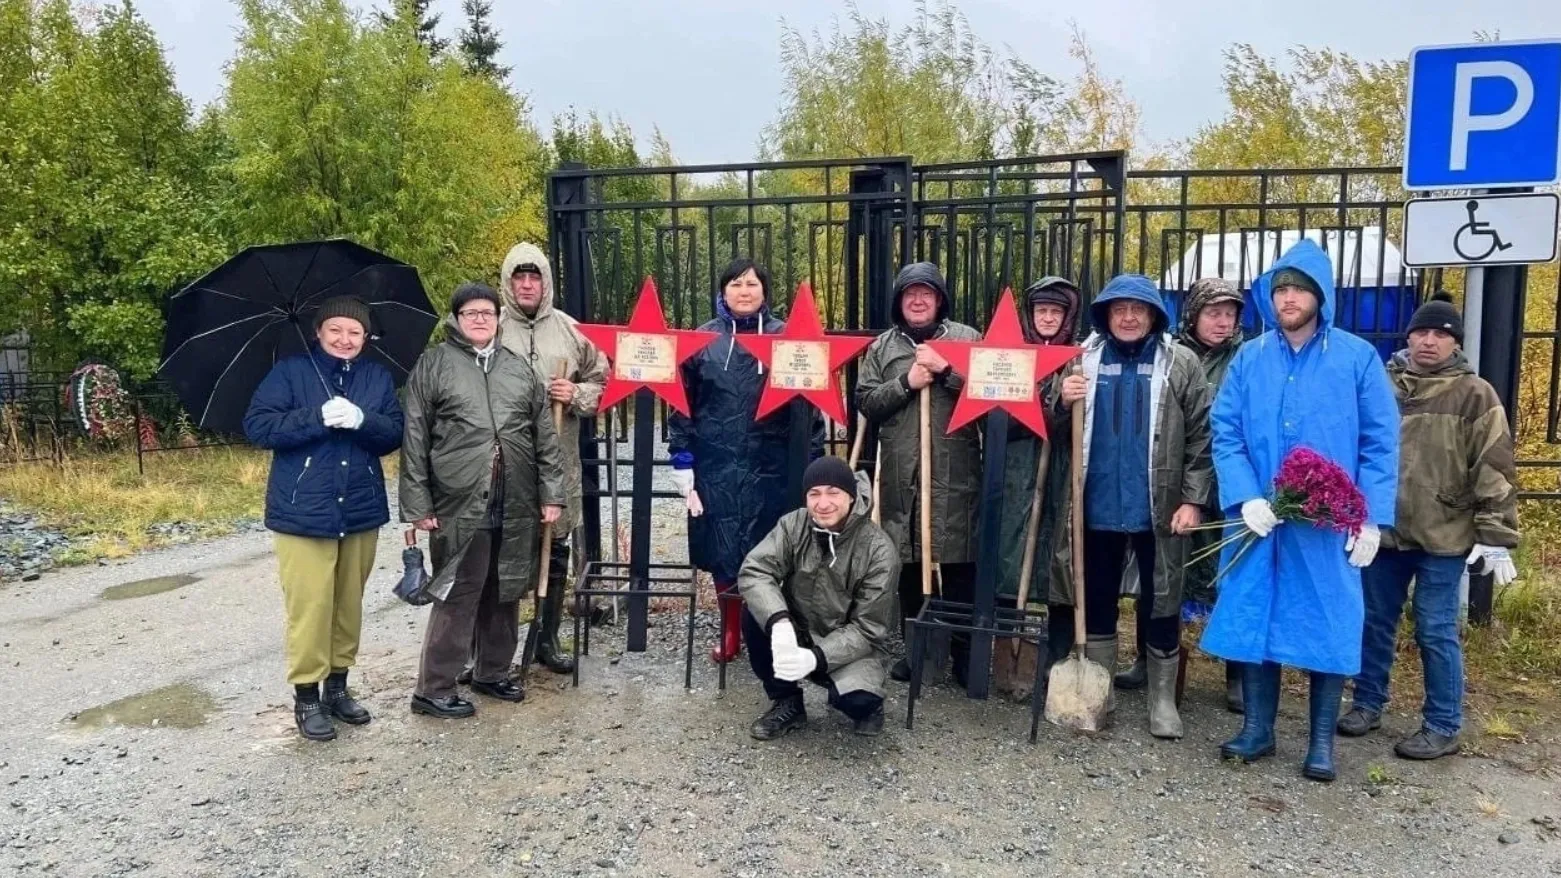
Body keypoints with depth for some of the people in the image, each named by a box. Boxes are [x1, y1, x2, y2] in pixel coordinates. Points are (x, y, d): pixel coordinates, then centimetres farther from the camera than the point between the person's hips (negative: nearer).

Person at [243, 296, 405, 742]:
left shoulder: (378, 377, 9)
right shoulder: (289, 371, -2)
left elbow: (394, 434, 2)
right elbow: (257, 426, -11)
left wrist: (362, 420, -18)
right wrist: (319, 417, -21)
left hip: (361, 511, 4)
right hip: (303, 512, -4)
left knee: (349, 605, 12)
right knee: (309, 606, -4)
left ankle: (338, 685, 26)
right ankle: (306, 696, 10)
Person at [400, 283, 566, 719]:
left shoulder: (519, 368, 14)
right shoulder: (433, 366, 2)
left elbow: (545, 436, 13)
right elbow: (415, 440, -2)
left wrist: (551, 493, 7)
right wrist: (418, 503, -7)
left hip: (516, 506, 5)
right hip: (460, 504, -5)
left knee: (504, 592, 14)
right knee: (457, 595, -2)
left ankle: (493, 672, 30)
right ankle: (433, 689, 9)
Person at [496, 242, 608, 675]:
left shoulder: (569, 329, 8)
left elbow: (601, 379, 14)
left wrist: (577, 395, -6)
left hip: (558, 460, 3)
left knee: (555, 549, 11)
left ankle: (548, 638, 25)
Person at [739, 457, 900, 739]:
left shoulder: (880, 551, -19)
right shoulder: (793, 525, -10)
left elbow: (867, 629, -19)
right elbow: (754, 571, -22)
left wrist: (817, 657, -34)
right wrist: (779, 622, -41)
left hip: (853, 645, -3)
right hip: (797, 634, 4)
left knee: (858, 701, -33)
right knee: (755, 614, -24)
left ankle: (865, 701, 8)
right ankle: (787, 704, -2)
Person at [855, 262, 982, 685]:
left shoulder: (967, 339, 7)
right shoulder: (881, 347, 12)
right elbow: (865, 403, 3)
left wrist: (947, 371, -13)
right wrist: (906, 382, -10)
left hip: (956, 474, -2)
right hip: (901, 475, 2)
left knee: (961, 565, 0)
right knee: (908, 565, 9)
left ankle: (966, 654, 13)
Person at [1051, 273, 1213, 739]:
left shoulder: (1181, 363, -1)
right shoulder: (1083, 358, 5)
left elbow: (1201, 436, -2)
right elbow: (1057, 430, 11)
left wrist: (1193, 500, -8)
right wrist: (1063, 402, -10)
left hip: (1158, 509, -2)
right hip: (1096, 506, 2)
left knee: (1163, 605, 8)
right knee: (1096, 601, 13)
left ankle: (1163, 700, 23)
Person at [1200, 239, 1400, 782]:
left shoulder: (1357, 358, -2)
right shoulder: (1249, 359, 4)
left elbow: (1382, 442, -2)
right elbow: (1226, 434, 2)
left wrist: (1371, 517, -8)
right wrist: (1245, 498, -11)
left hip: (1330, 525, -2)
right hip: (1258, 521, 2)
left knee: (1327, 628, 6)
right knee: (1251, 621, 7)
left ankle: (1321, 741, 21)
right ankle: (1257, 729, 23)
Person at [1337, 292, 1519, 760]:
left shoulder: (1475, 395, -2)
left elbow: (1494, 471, -5)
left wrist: (1496, 537, -9)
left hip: (1444, 537, -3)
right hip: (1382, 530, 3)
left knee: (1436, 632, 3)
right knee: (1374, 623, 13)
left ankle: (1443, 726, 16)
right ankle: (1367, 703, 28)